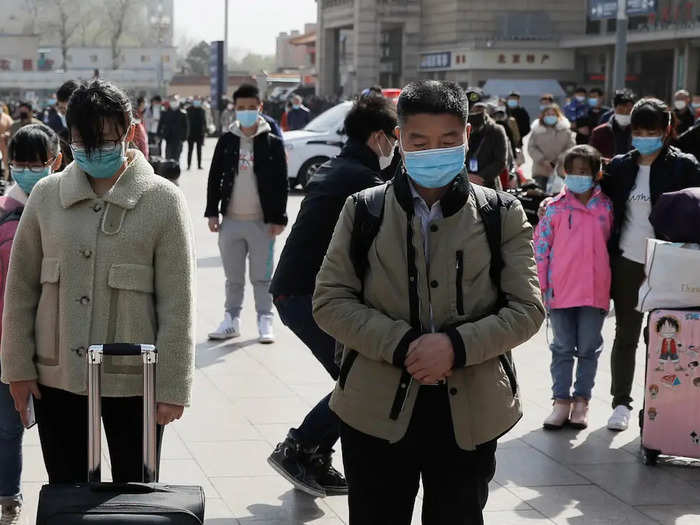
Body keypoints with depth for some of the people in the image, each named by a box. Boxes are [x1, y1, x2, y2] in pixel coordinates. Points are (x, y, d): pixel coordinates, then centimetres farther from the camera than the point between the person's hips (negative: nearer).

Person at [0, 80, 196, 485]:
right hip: (57, 378, 3)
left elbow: (177, 304, -6)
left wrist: (172, 388, -8)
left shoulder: (164, 200, -5)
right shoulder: (47, 195, 4)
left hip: (133, 381, -2)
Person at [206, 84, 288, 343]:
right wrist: (212, 212, 3)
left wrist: (278, 218, -7)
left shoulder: (272, 142, -2)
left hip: (262, 222, -3)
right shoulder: (226, 141, 6)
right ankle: (231, 320, 18)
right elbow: (215, 178, 9)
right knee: (233, 277, 10)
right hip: (231, 220, 3)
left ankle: (265, 322, 9)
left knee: (262, 277, 3)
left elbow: (281, 183, -2)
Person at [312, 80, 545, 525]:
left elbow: (527, 308, -2)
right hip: (378, 408, 0)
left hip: (469, 410, 0)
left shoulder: (502, 215, 2)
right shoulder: (363, 211, 3)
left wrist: (457, 346, -19)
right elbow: (330, 302, -1)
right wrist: (402, 345, -15)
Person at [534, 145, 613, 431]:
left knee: (589, 348, 8)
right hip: (561, 289, 0)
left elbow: (612, 245, 9)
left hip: (595, 290, 1)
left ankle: (582, 401, 19)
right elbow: (541, 246, 1)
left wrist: (612, 286, 7)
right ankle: (561, 401, 16)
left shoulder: (606, 208, 3)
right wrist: (542, 285, -3)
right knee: (562, 348, 8)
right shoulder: (555, 208, -1)